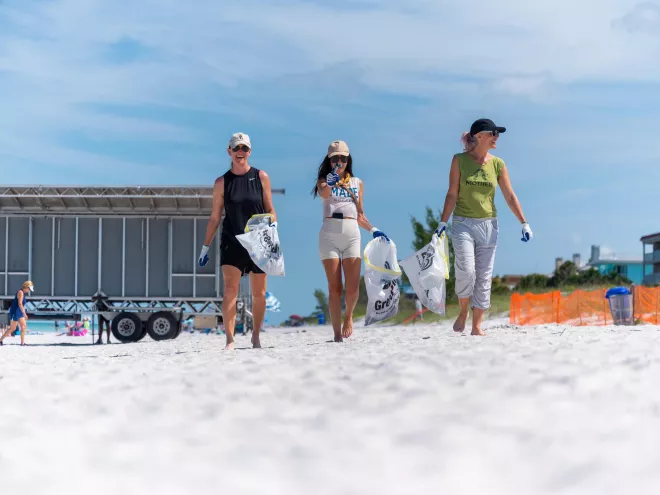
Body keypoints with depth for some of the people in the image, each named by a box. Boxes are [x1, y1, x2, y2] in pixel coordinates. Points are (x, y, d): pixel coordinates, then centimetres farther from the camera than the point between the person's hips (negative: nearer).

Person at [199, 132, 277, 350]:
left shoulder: (261, 177, 4)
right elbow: (215, 217, 8)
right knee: (230, 290, -14)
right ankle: (229, 340, -15)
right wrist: (206, 246, 7)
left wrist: (273, 224, -12)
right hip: (231, 242, -1)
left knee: (259, 293, 7)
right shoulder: (222, 182, 4)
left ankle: (256, 336, 24)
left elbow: (270, 209, 8)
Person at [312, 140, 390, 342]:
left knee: (353, 287, -7)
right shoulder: (324, 180, 8)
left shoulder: (357, 183, 16)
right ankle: (337, 333, 0)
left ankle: (348, 315, 23)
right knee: (334, 288, -4)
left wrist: (373, 230, 5)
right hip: (329, 235, -2)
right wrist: (330, 183, -40)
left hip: (351, 234, 2)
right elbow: (323, 194, -18)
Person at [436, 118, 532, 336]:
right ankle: (463, 312, 10)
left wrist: (524, 223, 1)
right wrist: (443, 222, -7)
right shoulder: (459, 160, -2)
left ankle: (476, 326, 8)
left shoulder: (497, 164, 4)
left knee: (484, 277, 1)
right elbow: (452, 194, -2)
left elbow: (510, 197, 6)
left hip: (488, 225, 3)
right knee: (466, 271, -15)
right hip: (463, 224, -3)